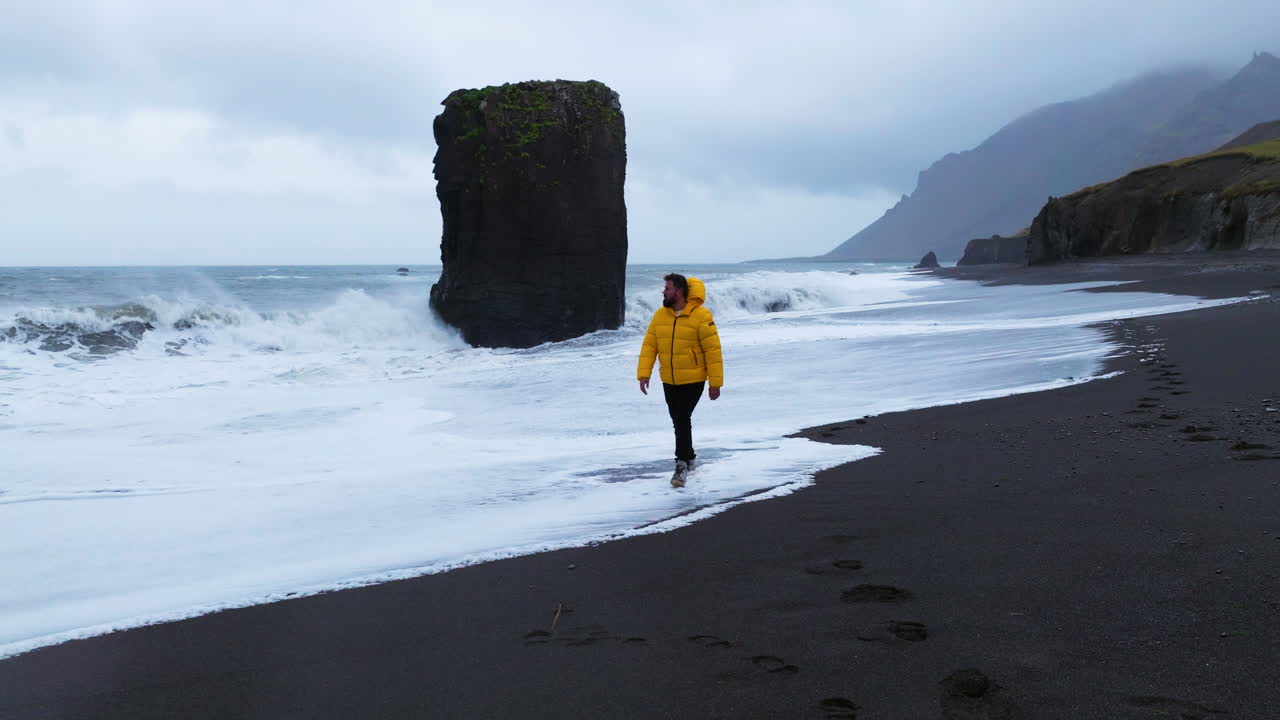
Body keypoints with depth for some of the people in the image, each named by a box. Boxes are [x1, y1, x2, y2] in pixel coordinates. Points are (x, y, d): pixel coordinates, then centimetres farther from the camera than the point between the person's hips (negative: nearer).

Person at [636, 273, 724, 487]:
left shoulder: (700, 316, -14)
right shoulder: (660, 315, 2)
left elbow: (713, 350, -12)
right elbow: (649, 345, 2)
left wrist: (716, 383, -12)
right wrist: (643, 373, -8)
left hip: (693, 381, -5)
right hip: (669, 381, 5)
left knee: (683, 419, -12)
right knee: (677, 420, 15)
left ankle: (682, 464, -2)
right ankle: (688, 456, 35)